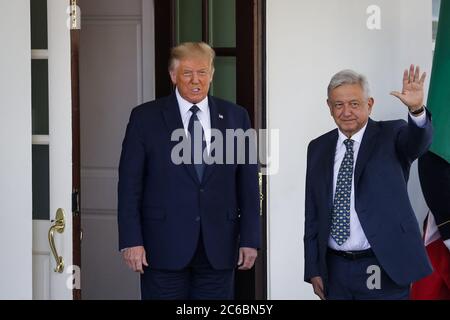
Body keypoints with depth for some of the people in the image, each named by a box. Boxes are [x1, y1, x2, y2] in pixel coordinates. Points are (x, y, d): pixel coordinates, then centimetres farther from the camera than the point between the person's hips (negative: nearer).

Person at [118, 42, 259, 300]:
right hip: (164, 247, -2)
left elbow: (248, 184, 7)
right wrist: (132, 241, -8)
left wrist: (250, 239, 2)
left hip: (219, 249, 2)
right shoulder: (146, 118, 1)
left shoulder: (236, 117, 6)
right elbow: (130, 184, -1)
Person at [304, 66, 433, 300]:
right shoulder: (318, 148, 8)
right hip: (335, 270, 3)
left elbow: (417, 141, -25)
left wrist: (416, 109, -45)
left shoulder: (391, 136, -2)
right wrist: (313, 269, 7)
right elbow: (312, 214, 10)